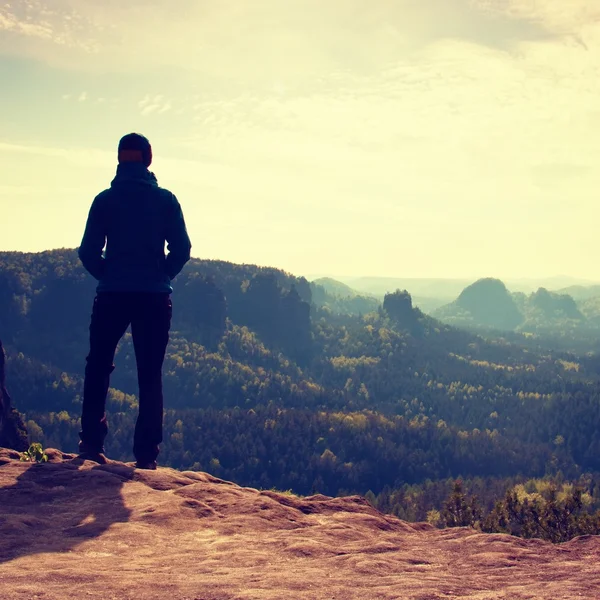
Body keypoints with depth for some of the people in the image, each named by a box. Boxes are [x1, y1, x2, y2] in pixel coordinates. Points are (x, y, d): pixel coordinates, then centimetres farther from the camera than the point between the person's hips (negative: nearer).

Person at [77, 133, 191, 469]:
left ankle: (92, 441, 8)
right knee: (150, 375, 6)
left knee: (98, 367, 16)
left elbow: (89, 251, -2)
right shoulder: (165, 200, 0)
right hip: (155, 297, 0)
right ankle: (146, 453, 2)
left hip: (112, 295, 0)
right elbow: (182, 249, -3)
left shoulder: (105, 200, 1)